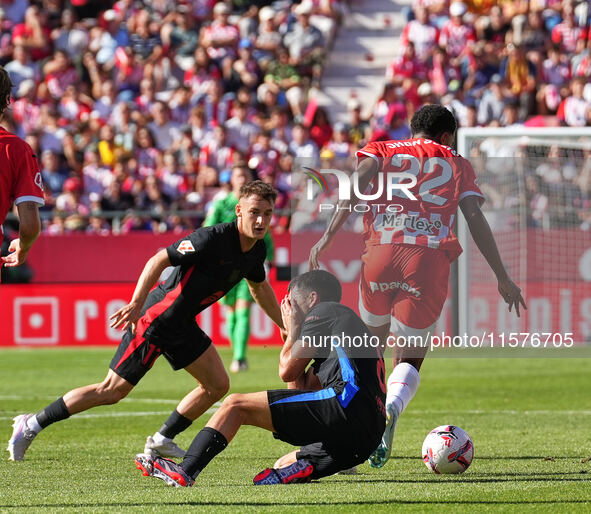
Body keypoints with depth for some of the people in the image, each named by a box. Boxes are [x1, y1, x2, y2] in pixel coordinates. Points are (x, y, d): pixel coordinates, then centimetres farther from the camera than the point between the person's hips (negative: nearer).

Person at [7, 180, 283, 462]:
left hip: (183, 325, 8)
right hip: (155, 320, -8)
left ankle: (161, 440, 16)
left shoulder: (256, 251, 2)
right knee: (112, 390, -7)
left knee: (218, 385, 4)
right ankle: (31, 425, 2)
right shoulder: (212, 238, -24)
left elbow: (260, 287, 24)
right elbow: (159, 260, -24)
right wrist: (136, 304, -33)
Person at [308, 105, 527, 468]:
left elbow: (360, 179, 2)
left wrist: (329, 234, -5)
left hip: (381, 251, 1)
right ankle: (392, 408, -25)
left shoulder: (381, 150, 22)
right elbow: (475, 218, 12)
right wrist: (502, 277, 13)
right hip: (430, 260, -1)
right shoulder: (457, 165, 22)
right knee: (410, 359, 7)